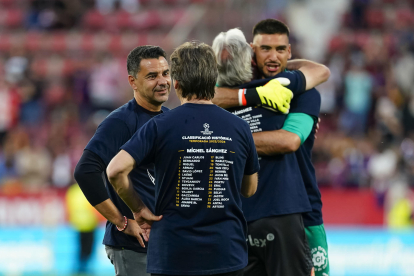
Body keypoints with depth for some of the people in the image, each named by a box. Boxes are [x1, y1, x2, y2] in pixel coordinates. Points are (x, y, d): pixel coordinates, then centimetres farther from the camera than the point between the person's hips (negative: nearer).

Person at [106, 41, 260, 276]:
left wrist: (139, 209, 0)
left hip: (173, 255, -1)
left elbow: (116, 170, -14)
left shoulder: (160, 126, -6)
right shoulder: (239, 128, 2)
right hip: (227, 255, 2)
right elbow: (250, 188, 15)